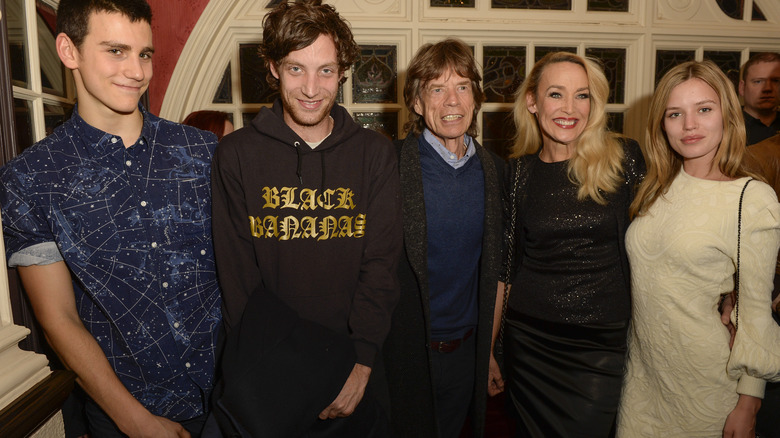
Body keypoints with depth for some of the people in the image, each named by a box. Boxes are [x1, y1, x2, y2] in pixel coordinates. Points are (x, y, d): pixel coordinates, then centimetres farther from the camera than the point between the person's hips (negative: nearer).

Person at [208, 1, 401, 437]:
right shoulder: (237, 154, -6)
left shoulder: (376, 153, -3)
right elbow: (238, 275, -8)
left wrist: (360, 363, -13)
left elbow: (381, 265, -6)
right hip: (268, 368, -1)